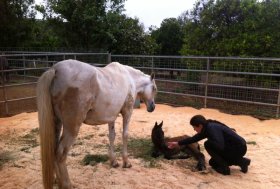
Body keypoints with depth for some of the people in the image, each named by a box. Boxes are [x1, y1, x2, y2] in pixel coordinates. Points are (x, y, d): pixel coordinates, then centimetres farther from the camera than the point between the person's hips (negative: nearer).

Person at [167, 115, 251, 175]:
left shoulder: (212, 128, -25)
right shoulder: (207, 128, 4)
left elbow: (219, 146, -36)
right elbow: (194, 139, 16)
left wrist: (208, 139, -17)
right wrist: (178, 143, 19)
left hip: (238, 149, -10)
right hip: (235, 147, 10)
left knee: (208, 144, -17)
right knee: (213, 162, 17)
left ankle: (224, 167, -7)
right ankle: (241, 161, 16)